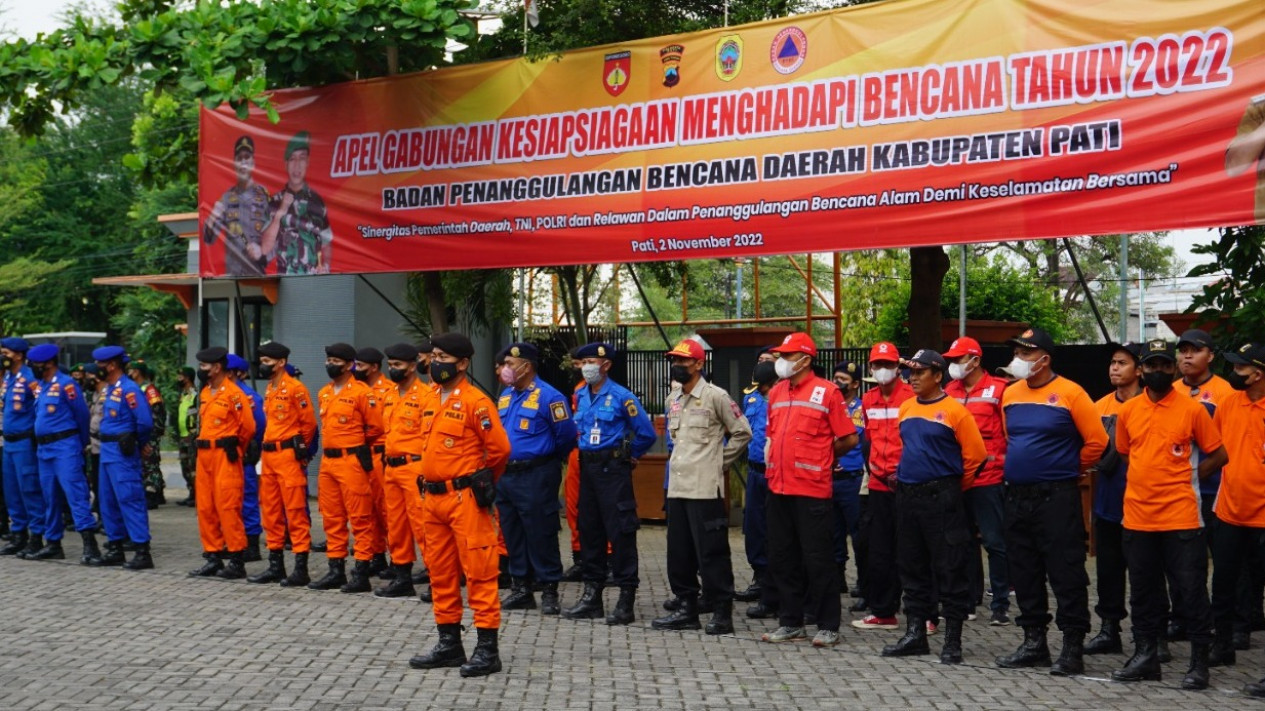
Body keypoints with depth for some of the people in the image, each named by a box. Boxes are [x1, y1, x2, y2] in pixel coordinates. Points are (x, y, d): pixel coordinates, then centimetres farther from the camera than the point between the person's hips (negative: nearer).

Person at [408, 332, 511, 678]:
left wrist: (480, 481, 2)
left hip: (466, 499, -9)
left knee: (478, 572, -5)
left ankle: (487, 649, -1)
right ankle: (449, 644, 23)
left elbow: (499, 448, -12)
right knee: (440, 572, 13)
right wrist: (430, 485, 17)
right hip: (434, 497, 9)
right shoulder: (432, 402, 14)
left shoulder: (475, 401, -11)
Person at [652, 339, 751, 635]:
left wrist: (719, 462, 0)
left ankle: (722, 613, 1)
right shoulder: (672, 400, 15)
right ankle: (687, 609, 20)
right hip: (677, 486, 8)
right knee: (678, 553, 11)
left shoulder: (715, 396, -7)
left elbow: (742, 433, -2)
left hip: (705, 488, -7)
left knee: (711, 553, -5)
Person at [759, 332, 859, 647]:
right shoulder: (776, 392, 12)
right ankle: (790, 623, 21)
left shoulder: (827, 391, -5)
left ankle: (828, 627, 8)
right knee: (782, 559, 11)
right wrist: (774, 461, 12)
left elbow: (849, 439, -2)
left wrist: (821, 456, 7)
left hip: (812, 488, -6)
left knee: (818, 559, -1)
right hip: (778, 487, 6)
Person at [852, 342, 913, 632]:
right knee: (878, 550, 9)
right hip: (878, 483, 6)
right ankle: (883, 612, 18)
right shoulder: (868, 399, 11)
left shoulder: (911, 396, -7)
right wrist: (875, 465, 12)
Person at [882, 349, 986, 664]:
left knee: (949, 568, -3)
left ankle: (953, 640, 3)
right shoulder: (906, 408, 11)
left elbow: (975, 453, -6)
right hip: (907, 495, 7)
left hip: (941, 497, -7)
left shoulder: (954, 410, -9)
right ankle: (915, 633, 20)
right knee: (912, 567, 11)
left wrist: (953, 484, 2)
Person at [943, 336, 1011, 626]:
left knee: (995, 542, -2)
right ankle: (968, 600, 22)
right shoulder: (949, 391, 11)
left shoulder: (998, 389, -5)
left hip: (988, 479, -6)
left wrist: (1001, 461, -9)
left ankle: (1000, 605, 5)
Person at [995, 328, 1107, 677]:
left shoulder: (1070, 393, -10)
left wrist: (1070, 471, 1)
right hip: (1017, 496, 7)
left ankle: (1073, 647, 3)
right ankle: (1034, 641, 22)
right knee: (1024, 572, 12)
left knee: (1066, 574, -3)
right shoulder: (1010, 394, 8)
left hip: (1057, 497, -7)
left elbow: (1096, 441, -8)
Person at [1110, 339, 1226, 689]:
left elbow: (1218, 455, 1)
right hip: (1138, 516, 4)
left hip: (1181, 517, -4)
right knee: (1142, 591, 12)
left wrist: (1185, 477, -2)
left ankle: (1199, 662, 9)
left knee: (1192, 590, 0)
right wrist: (1148, 480, 9)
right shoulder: (1128, 411, 6)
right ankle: (1145, 656, 23)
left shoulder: (1192, 409, -4)